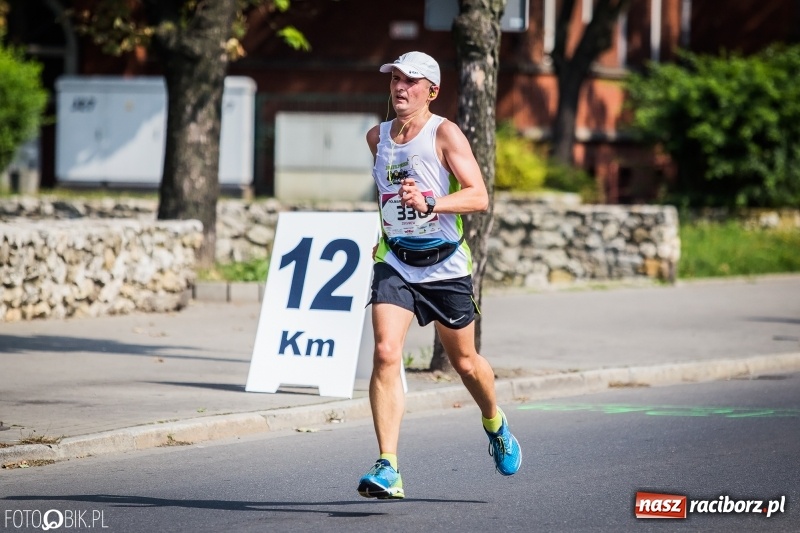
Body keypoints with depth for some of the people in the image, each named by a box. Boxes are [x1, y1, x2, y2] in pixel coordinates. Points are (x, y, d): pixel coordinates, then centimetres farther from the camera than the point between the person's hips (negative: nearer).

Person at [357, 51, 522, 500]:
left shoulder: (445, 134, -11)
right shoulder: (378, 137, 6)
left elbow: (479, 197, -21)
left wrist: (429, 203, -34)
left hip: (446, 264, -3)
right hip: (395, 262, 3)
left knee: (464, 362, 13)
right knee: (385, 353, -18)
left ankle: (496, 426, 46)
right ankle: (388, 470, -22)